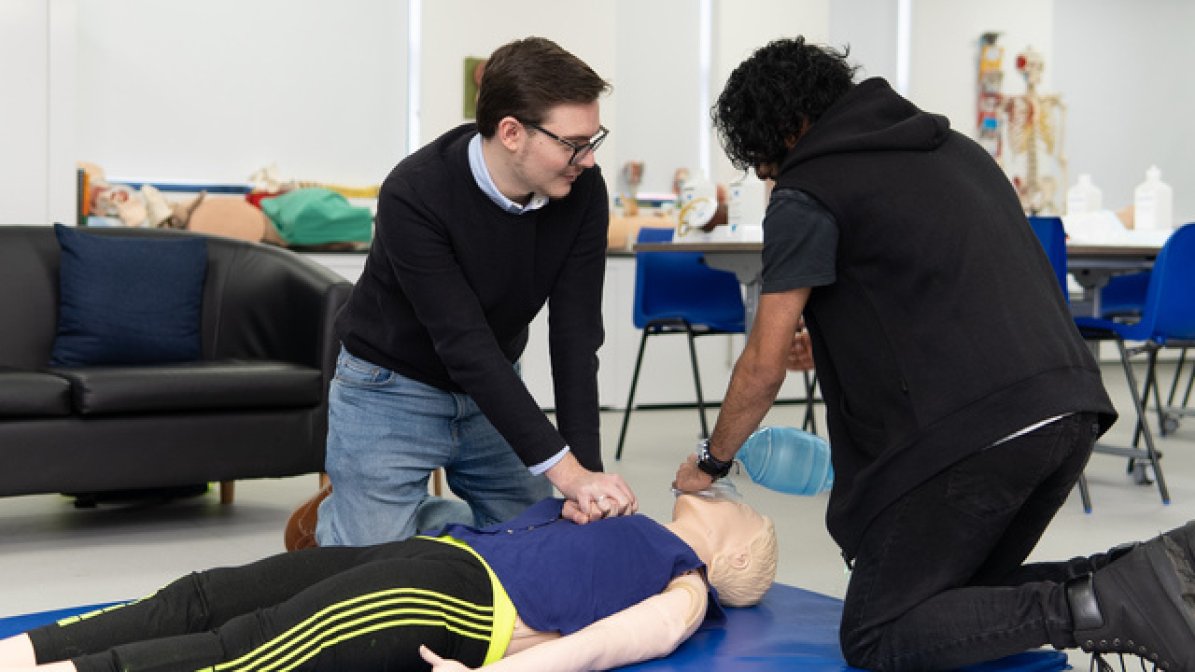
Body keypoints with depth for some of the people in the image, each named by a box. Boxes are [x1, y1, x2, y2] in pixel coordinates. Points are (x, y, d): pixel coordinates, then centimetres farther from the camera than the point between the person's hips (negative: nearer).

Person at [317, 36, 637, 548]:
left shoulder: (582, 190, -17)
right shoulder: (414, 195, -32)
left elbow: (575, 334, -17)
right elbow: (465, 346, -34)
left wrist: (587, 468, -27)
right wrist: (569, 472, -38)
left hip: (494, 387, 5)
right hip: (393, 389, -5)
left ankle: (414, 512, 27)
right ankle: (332, 519, 25)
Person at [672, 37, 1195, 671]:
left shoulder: (807, 196, -2)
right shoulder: (955, 148, 22)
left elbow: (763, 366, 0)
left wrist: (711, 461, 16)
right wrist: (837, 333, 34)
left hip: (970, 429, -8)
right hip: (1069, 406, 8)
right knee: (964, 599, 22)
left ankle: (1105, 607, -16)